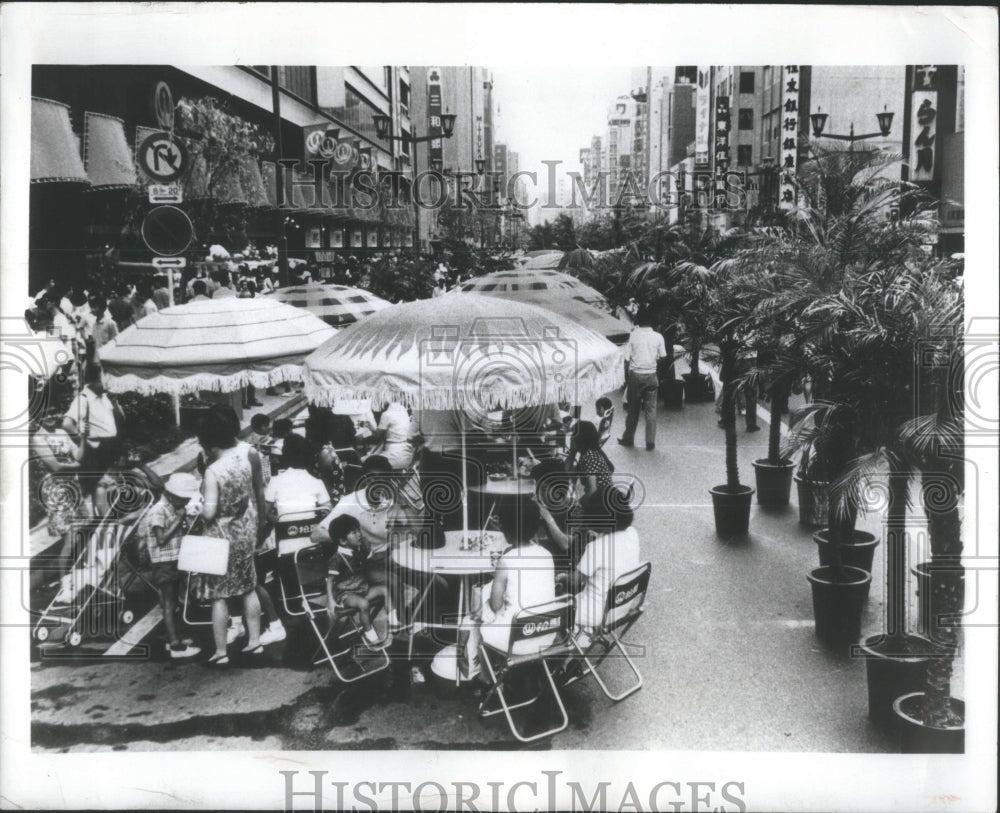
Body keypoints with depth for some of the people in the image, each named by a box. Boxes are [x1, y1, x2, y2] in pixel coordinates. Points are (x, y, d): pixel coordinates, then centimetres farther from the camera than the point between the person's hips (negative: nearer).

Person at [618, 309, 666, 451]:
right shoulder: (658, 337, -4)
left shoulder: (633, 335, -7)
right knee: (651, 410, 5)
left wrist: (626, 376, 4)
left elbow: (627, 359, -6)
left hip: (635, 375, -1)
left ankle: (628, 439, 23)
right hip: (651, 376, 1)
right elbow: (663, 357, 2)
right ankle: (650, 443, 6)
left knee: (633, 409, 12)